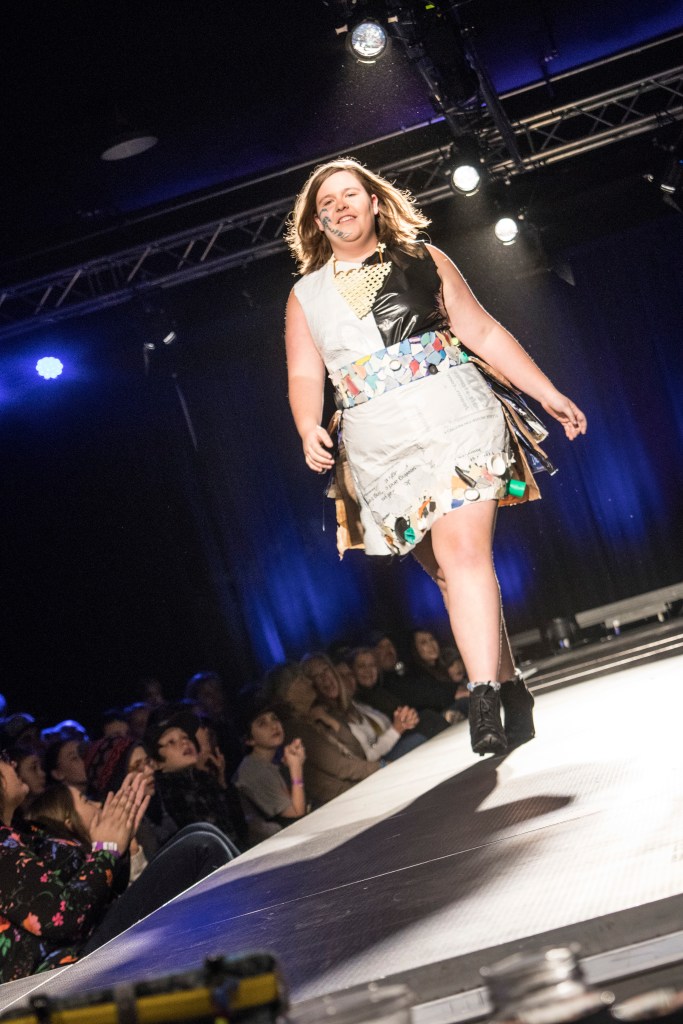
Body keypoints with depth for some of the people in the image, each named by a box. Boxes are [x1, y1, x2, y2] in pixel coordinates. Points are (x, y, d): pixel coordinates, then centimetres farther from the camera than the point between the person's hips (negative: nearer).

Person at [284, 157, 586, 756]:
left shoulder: (423, 260, 11)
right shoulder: (306, 296, 14)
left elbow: (485, 333, 11)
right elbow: (304, 376, 8)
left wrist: (548, 394, 8)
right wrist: (309, 429, -13)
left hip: (456, 419, -2)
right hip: (379, 447, 2)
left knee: (463, 551, -18)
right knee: (448, 570, 0)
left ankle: (484, 696, -21)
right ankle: (507, 685, 8)